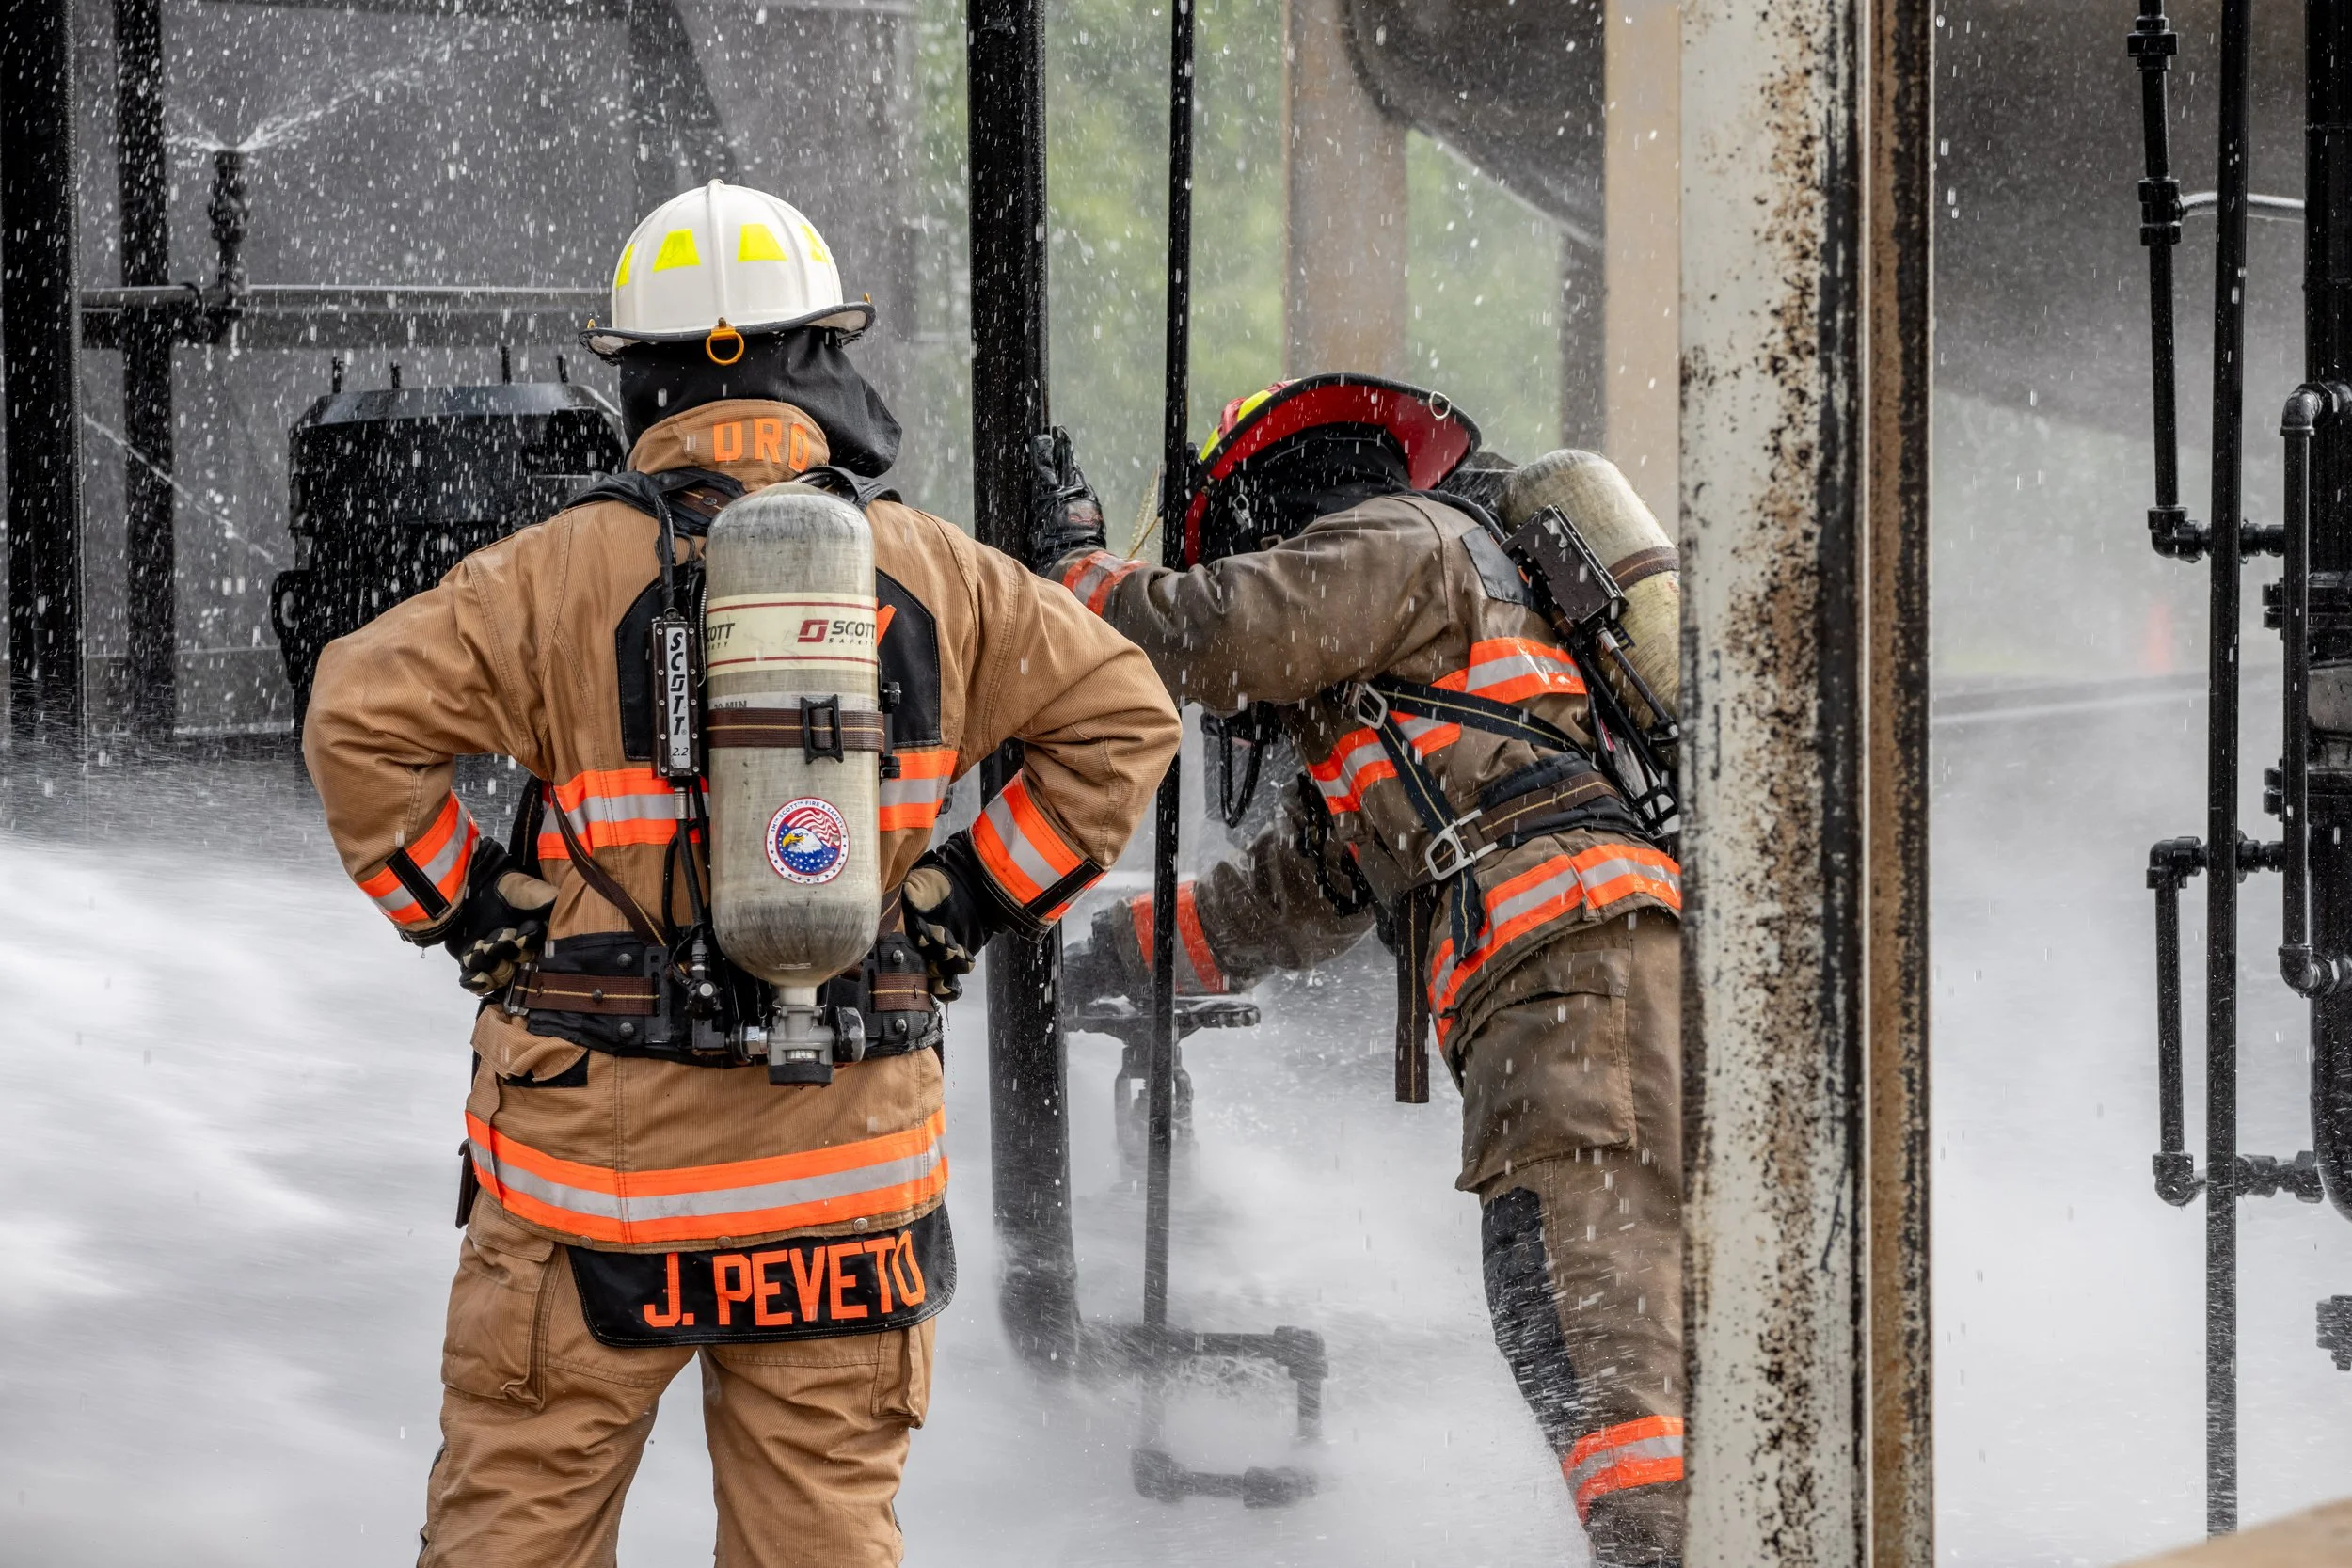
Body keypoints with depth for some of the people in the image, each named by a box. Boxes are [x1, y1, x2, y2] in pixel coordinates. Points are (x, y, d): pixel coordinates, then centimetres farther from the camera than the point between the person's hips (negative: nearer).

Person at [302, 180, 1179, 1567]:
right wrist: (980, 896, 8)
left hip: (605, 1135, -2)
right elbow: (1122, 715, 6)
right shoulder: (927, 572, 3)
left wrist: (461, 908, -3)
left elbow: (361, 715, -13)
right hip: (845, 1161, 2)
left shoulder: (567, 571, -6)